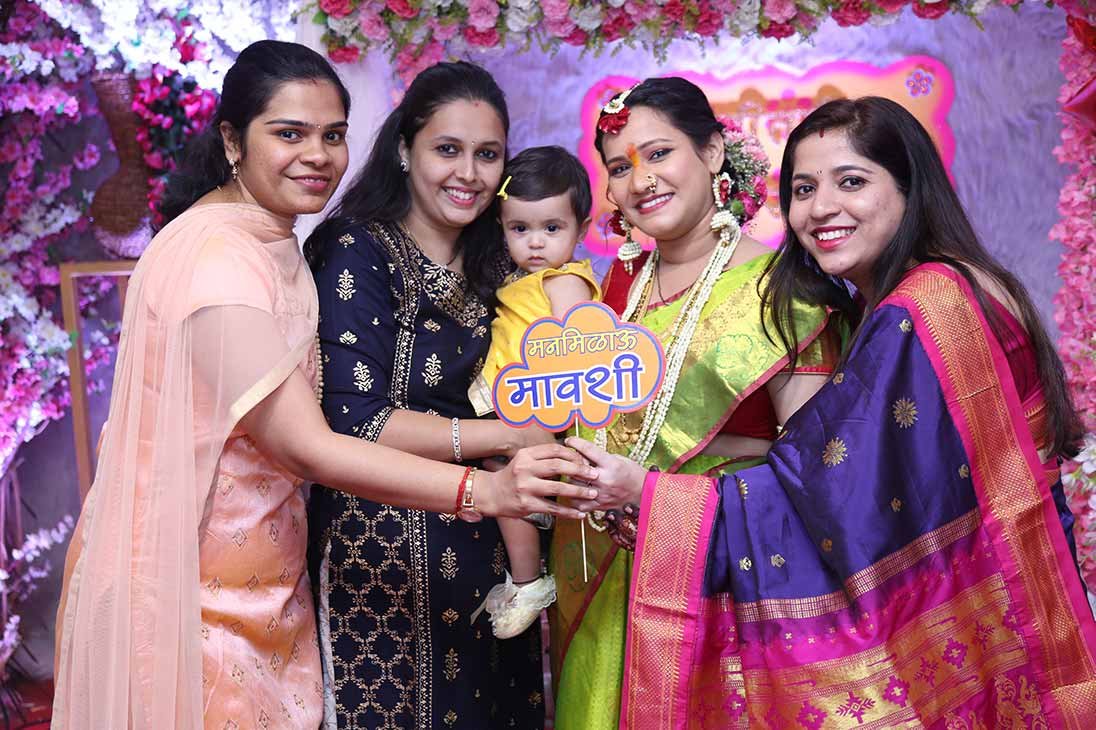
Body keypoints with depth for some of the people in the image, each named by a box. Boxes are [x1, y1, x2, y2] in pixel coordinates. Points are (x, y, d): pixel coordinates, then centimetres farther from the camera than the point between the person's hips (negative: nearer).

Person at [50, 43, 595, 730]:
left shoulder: (275, 241, 9)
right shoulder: (216, 260, -22)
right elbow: (306, 449, -25)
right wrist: (486, 491, -31)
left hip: (264, 581, 9)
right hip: (191, 589, -9)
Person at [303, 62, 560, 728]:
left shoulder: (495, 261, 8)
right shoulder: (359, 255, -12)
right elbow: (354, 421, -19)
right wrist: (500, 435, -17)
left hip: (485, 548, 6)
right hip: (381, 544, -6)